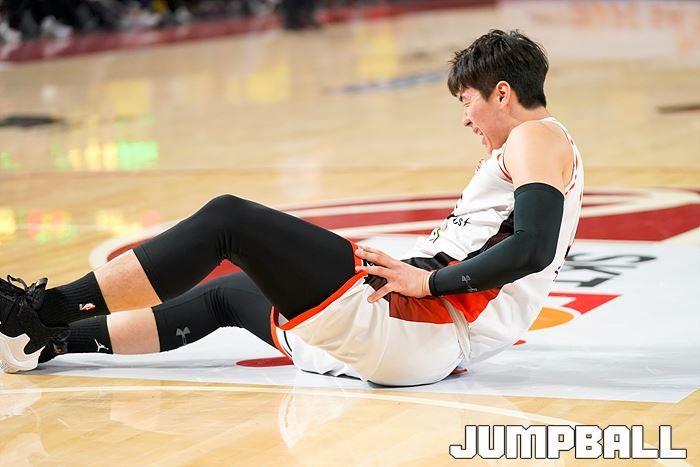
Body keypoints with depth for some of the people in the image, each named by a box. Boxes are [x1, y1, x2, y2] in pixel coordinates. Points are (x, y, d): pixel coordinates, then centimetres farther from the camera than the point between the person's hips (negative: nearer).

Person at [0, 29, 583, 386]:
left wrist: (426, 281, -18)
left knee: (226, 218, -10)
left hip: (414, 321, -10)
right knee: (225, 294, 20)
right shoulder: (521, 154, 27)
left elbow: (532, 248, -21)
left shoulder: (538, 137, -4)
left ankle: (47, 307, -6)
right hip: (423, 344, 10)